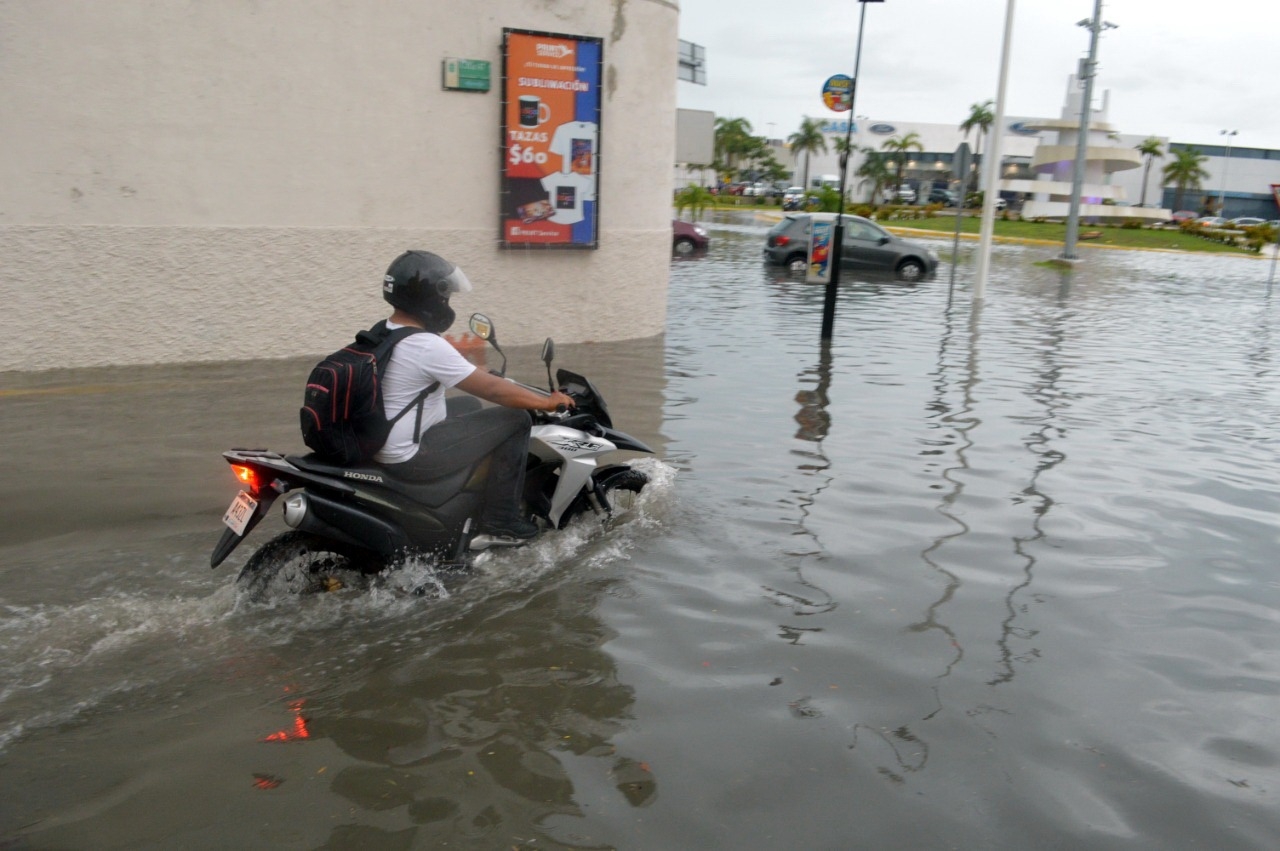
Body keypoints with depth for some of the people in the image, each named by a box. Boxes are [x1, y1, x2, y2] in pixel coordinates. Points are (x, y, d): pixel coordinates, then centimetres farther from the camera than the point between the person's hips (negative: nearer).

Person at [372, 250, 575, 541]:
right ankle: (500, 518, 1)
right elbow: (490, 389, -19)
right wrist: (547, 402, -9)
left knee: (468, 405, 29)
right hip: (411, 457, -10)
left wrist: (479, 371, 27)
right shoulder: (428, 347, -23)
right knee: (515, 419, -7)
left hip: (379, 443, 10)